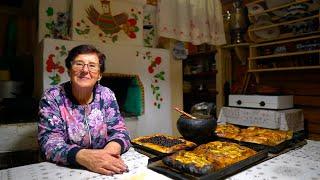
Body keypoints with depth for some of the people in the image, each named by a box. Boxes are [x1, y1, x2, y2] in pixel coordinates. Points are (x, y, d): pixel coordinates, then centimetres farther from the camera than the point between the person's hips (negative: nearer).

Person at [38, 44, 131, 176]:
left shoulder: (106, 96, -1)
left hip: (104, 170, 3)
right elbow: (48, 142, -15)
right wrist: (83, 156, -33)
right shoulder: (52, 97, -6)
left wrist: (112, 148, -25)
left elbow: (119, 131, -2)